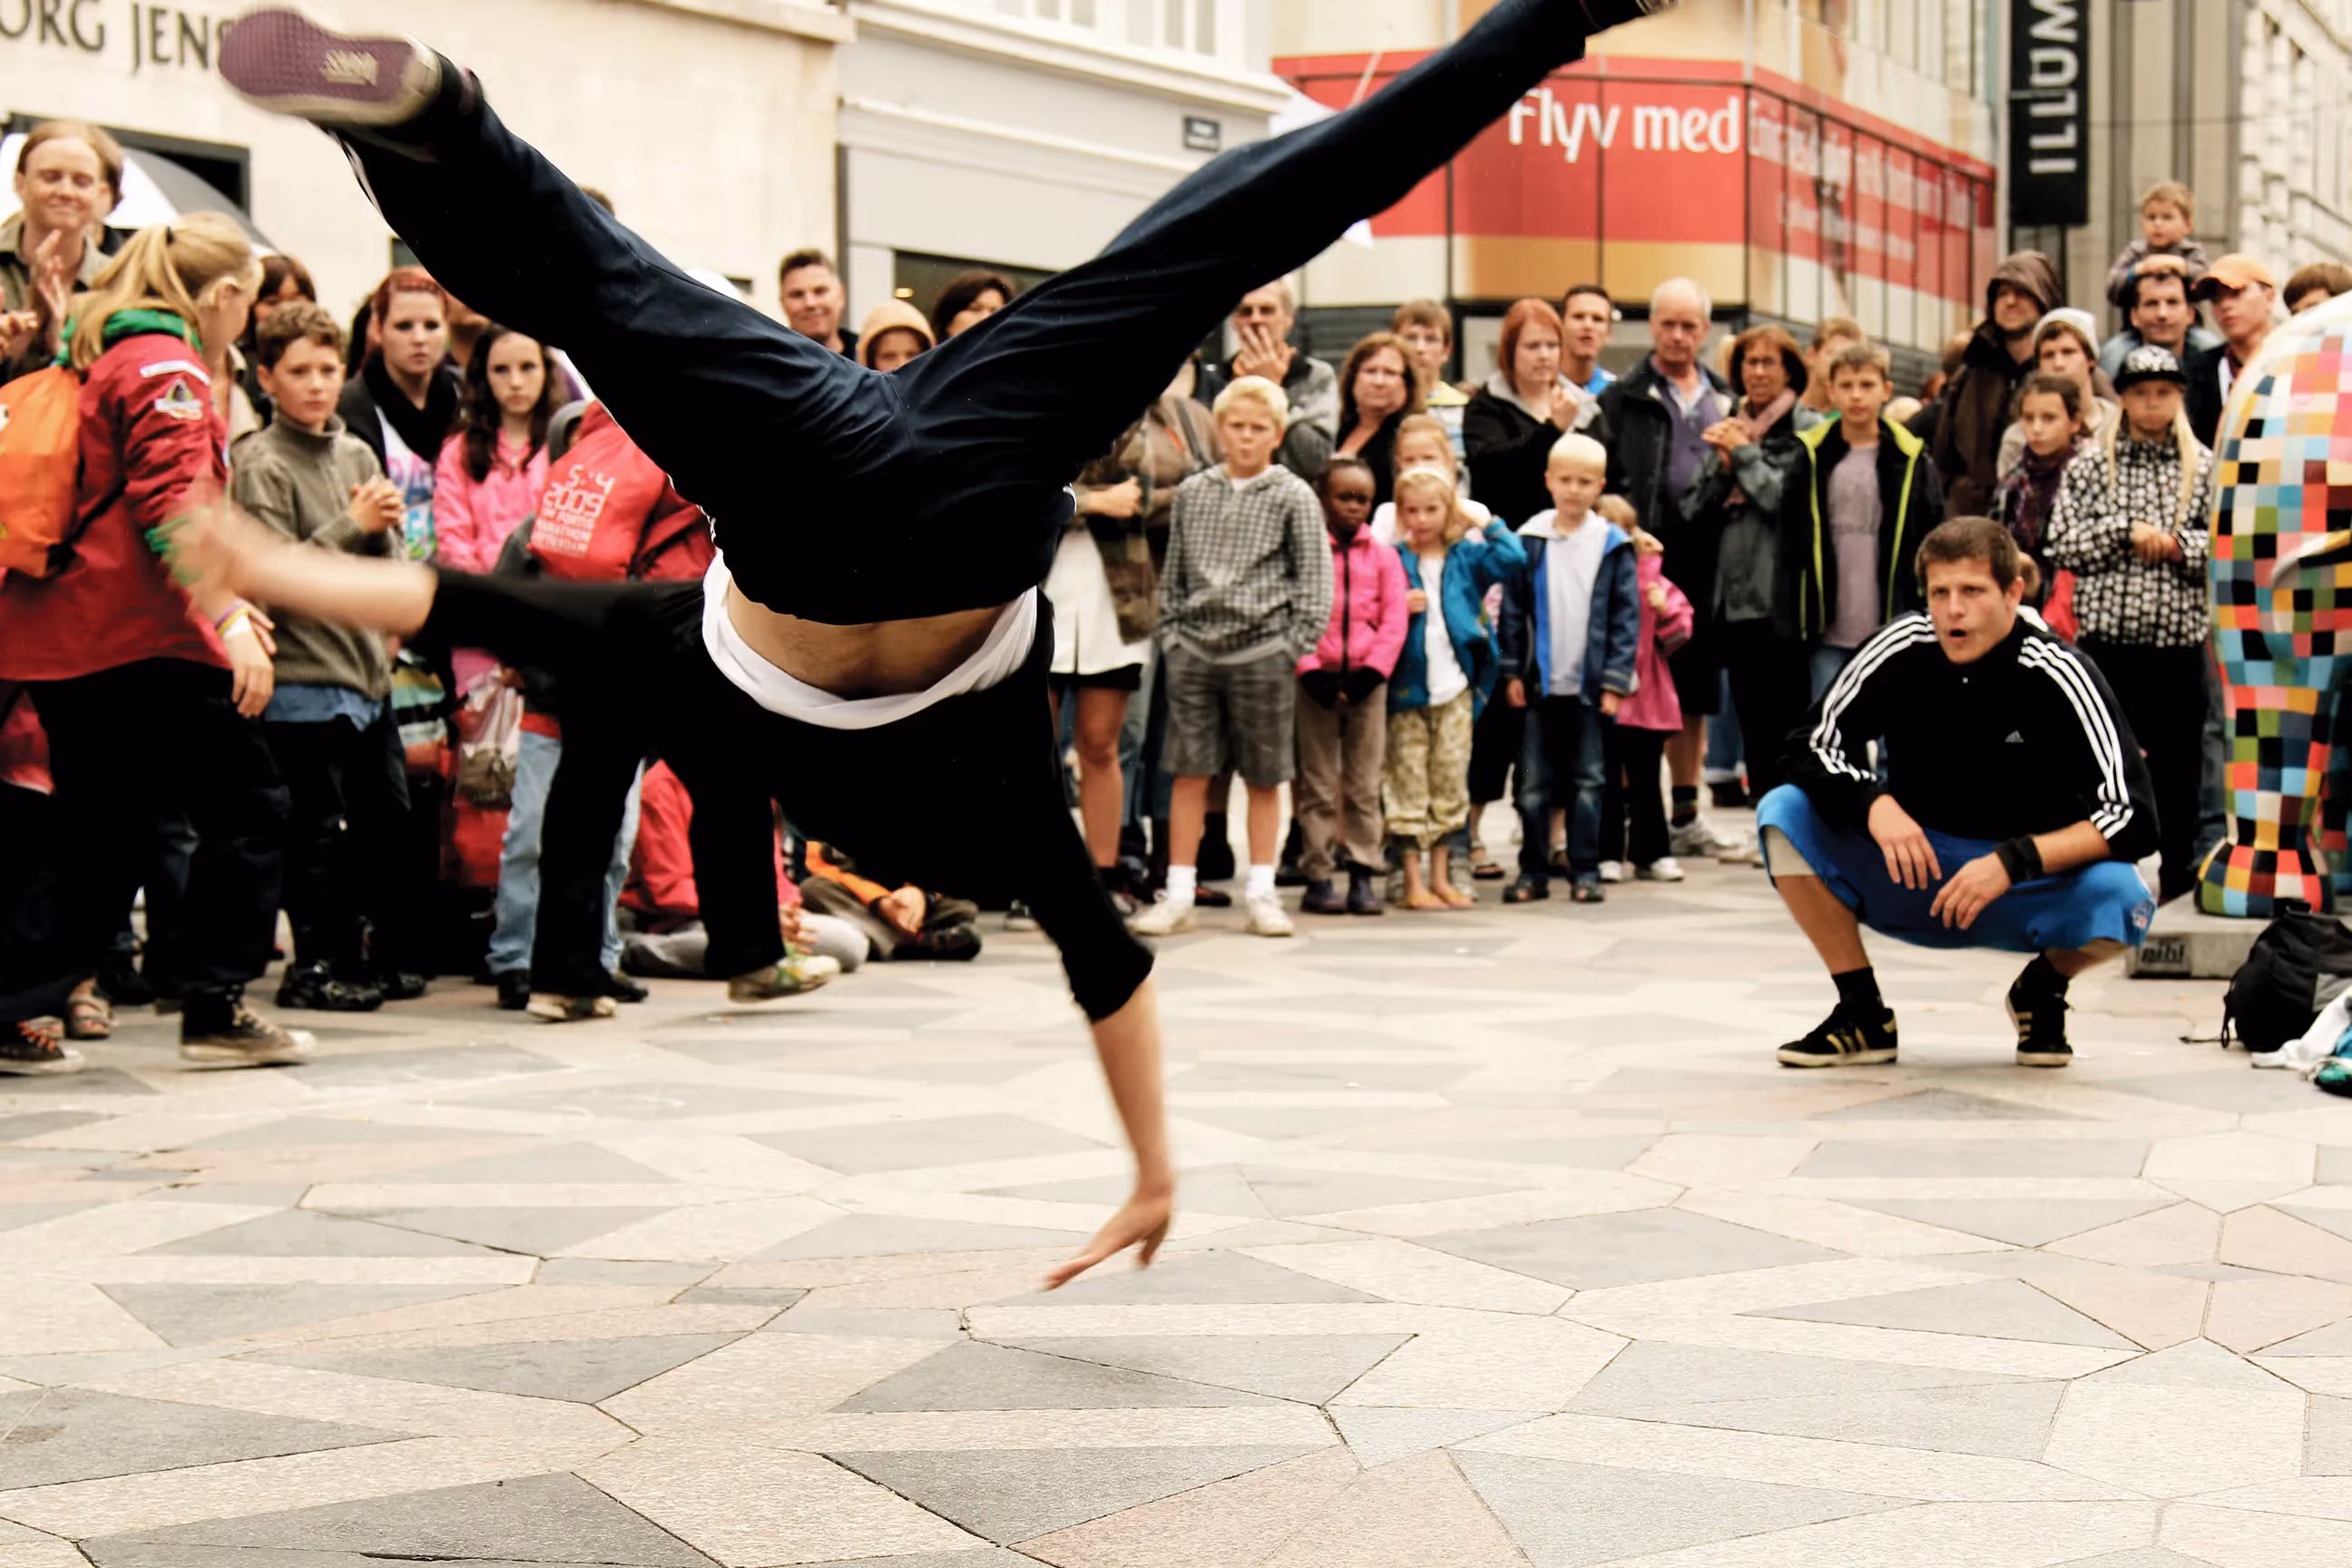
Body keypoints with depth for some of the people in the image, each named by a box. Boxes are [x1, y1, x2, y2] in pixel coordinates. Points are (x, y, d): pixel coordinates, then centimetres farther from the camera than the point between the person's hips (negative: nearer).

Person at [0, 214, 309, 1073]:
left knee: (97, 832, 14)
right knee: (247, 808, 2)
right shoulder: (166, 366, -9)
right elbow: (173, 508, -20)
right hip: (142, 635, -9)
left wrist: (221, 599, 26)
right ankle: (214, 1007, 3)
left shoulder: (99, 356, 20)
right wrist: (228, 619, -22)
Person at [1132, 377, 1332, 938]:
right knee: (1189, 771, 1)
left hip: (1262, 650, -2)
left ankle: (1261, 892, 13)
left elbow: (1314, 577, 1)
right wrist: (1171, 636, 7)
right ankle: (1178, 894, 5)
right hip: (1196, 650, 2)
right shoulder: (1193, 493, 10)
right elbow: (1173, 575, 15)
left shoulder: (1293, 496, 2)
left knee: (1264, 776, 4)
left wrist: (1294, 646, -6)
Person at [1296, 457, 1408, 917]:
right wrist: (1310, 671, -14)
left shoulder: (1383, 556, 8)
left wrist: (1373, 670, -10)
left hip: (1367, 681, 2)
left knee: (1365, 784, 3)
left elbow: (1394, 620, 3)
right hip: (1316, 681, -2)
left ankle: (1363, 875, 7)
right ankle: (1318, 877, 5)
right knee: (1318, 784, 2)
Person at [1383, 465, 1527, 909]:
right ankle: (1414, 883, 5)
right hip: (1407, 686, -2)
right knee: (1409, 785, 0)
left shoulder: (1467, 557, 6)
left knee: (1450, 781, 7)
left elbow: (1514, 559, -7)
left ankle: (1441, 878, 16)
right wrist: (1398, 608, -17)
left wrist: (1487, 521, -1)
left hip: (1455, 687, 2)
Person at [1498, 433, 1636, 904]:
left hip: (1591, 686, -1)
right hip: (1541, 684, 1)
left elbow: (1626, 617, 0)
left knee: (1588, 782, 6)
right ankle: (1533, 871, 12)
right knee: (1534, 784, 5)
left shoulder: (1613, 544, -1)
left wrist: (1615, 680, -6)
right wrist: (1512, 672, -1)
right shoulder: (1530, 539, 1)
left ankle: (1585, 872, 12)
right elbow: (1512, 610, 4)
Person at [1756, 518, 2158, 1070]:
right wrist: (1874, 805, -27)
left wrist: (2013, 863, -32)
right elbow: (1812, 745, -6)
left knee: (2120, 900, -34)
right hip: (1912, 865, 2)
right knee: (1784, 814, -20)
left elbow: (2133, 821, -21)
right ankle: (1864, 1016, -5)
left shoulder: (2059, 676, -17)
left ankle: (2042, 989, 4)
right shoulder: (1903, 648, -11)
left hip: (2030, 885, -2)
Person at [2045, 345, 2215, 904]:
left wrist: (2176, 543, -11)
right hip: (2110, 633, -1)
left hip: (2180, 634, 1)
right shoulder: (2091, 465, 6)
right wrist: (2126, 529, -10)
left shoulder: (2204, 467, 7)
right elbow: (2063, 544, 0)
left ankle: (2178, 873, 17)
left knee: (2177, 758, 6)